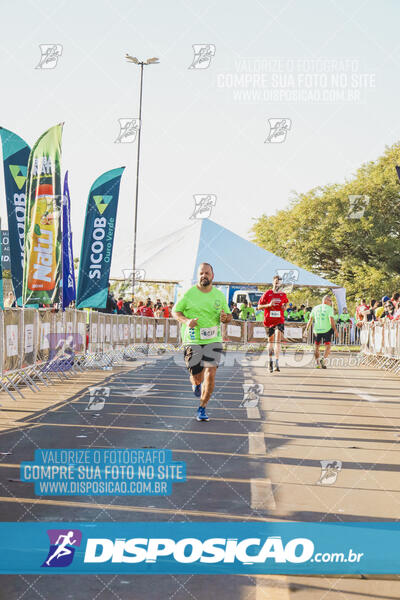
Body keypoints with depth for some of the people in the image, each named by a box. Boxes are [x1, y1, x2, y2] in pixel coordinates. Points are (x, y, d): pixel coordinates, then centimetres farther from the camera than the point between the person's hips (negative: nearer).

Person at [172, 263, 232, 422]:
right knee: (197, 377, 1)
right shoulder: (189, 294, -2)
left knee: (210, 374, -12)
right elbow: (175, 311, 5)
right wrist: (186, 321, -14)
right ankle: (196, 384, 41)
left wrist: (225, 318, -9)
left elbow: (229, 317, 16)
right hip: (192, 341, -1)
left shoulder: (219, 295, 6)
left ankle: (202, 409, 3)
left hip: (213, 341, 1)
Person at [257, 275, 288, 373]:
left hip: (280, 320, 0)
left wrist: (284, 307, 3)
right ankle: (270, 361, 28)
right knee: (270, 341, 12)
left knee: (278, 340, -18)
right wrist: (269, 305, -15)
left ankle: (276, 362, -19)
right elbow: (259, 306, 2)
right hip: (269, 320, 0)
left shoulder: (283, 295, 6)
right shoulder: (267, 293, -1)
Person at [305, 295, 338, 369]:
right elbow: (331, 320, -15)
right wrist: (335, 330, -14)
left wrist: (307, 329, 14)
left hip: (317, 330, 4)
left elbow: (310, 320, 10)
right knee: (328, 346, 3)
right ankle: (323, 359, -18)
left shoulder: (315, 308, 11)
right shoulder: (329, 308, -3)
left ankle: (317, 363, 14)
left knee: (317, 347, 15)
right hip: (327, 330, -4)